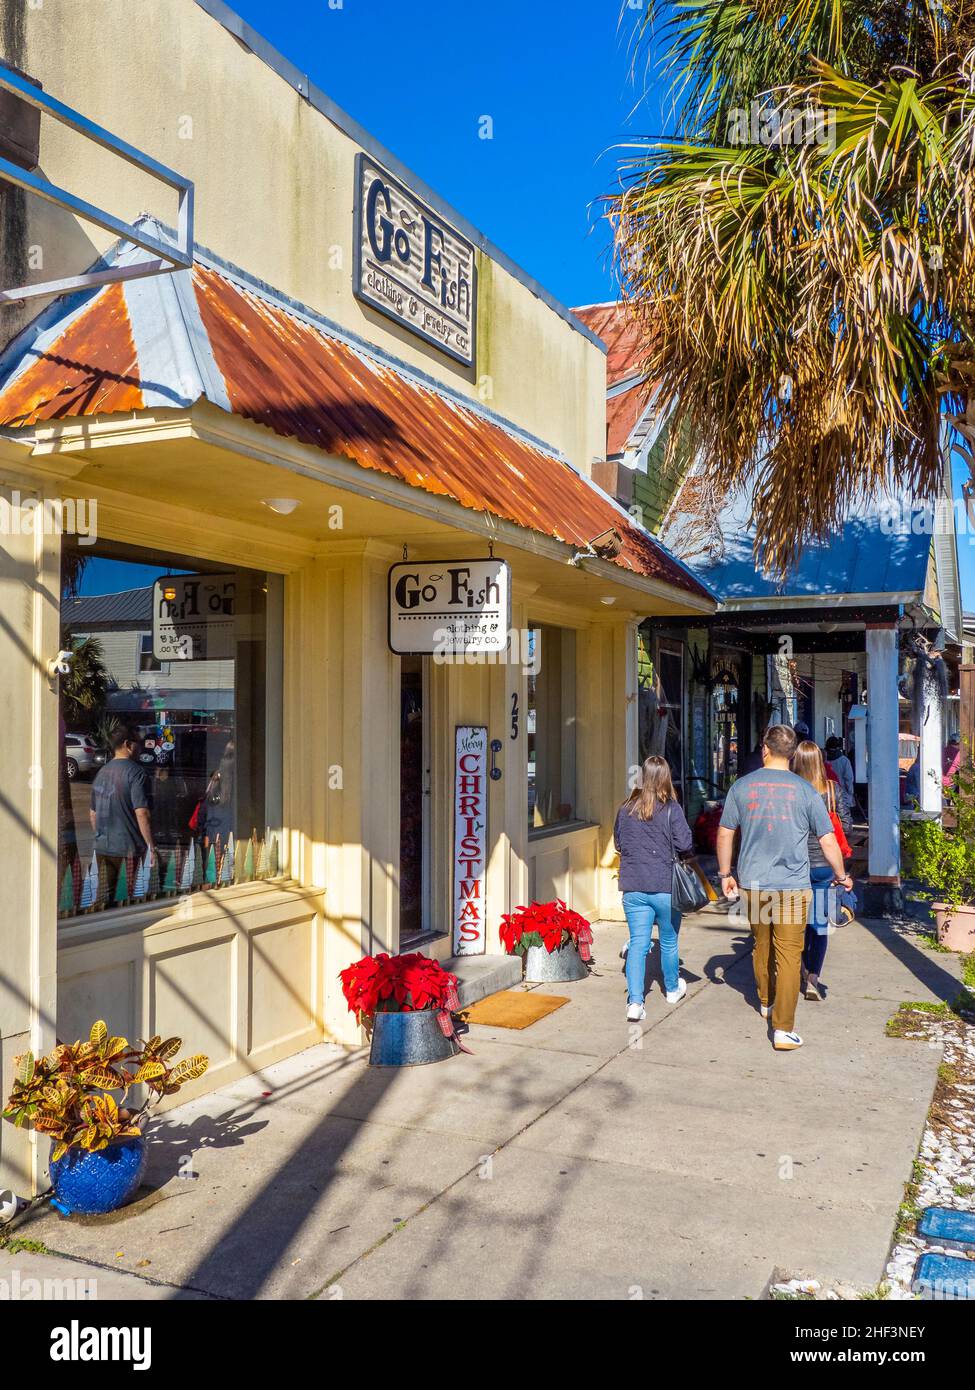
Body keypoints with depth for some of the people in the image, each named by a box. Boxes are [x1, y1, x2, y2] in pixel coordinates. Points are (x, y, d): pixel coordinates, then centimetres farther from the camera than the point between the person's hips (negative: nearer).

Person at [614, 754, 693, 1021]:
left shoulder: (626, 809, 2)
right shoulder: (671, 808, -10)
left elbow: (618, 842, 12)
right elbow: (685, 843, -12)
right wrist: (667, 847, 7)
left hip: (632, 887, 2)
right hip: (665, 886, -2)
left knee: (638, 943, 4)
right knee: (669, 941, 17)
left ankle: (634, 1002, -6)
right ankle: (673, 989, 37)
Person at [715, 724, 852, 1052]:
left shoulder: (741, 787, -1)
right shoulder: (805, 791, -7)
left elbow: (725, 833, 4)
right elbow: (828, 841, -3)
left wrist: (725, 873, 16)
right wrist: (842, 876, 13)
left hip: (752, 883, 3)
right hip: (792, 885, -3)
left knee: (761, 945, 22)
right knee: (788, 955, 0)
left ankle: (766, 1001, 42)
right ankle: (783, 1030, -3)